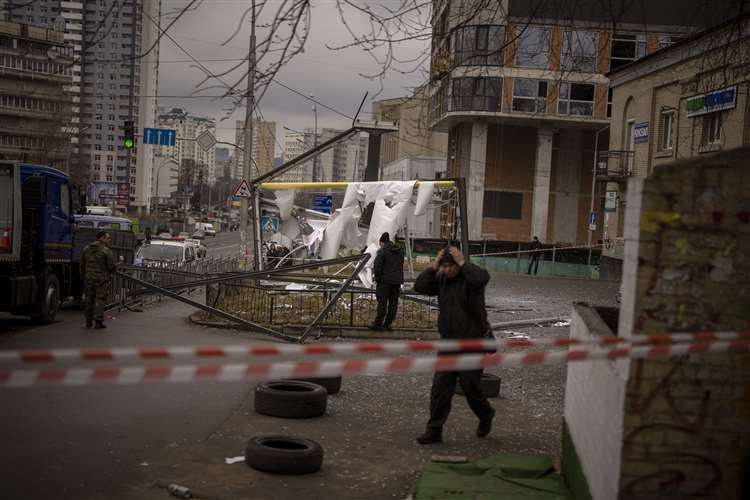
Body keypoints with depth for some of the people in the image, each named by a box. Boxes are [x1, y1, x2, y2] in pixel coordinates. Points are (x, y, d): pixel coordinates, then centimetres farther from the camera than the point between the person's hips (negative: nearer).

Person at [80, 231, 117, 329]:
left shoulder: (86, 249, 6)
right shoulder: (107, 251, -12)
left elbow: (82, 265, 10)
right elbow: (112, 266, -11)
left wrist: (83, 277, 19)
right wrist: (113, 271, 12)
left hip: (89, 278, 5)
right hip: (102, 279, -5)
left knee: (89, 300, 13)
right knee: (100, 300, 1)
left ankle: (89, 321, 18)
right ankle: (98, 322, 0)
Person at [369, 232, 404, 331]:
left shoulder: (382, 251, -9)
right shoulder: (400, 251, 13)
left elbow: (377, 267, -13)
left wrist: (377, 279, -3)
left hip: (385, 281, -6)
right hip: (397, 281, 6)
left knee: (382, 302, -3)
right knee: (393, 303, 7)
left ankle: (378, 323, -2)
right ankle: (388, 324, 10)